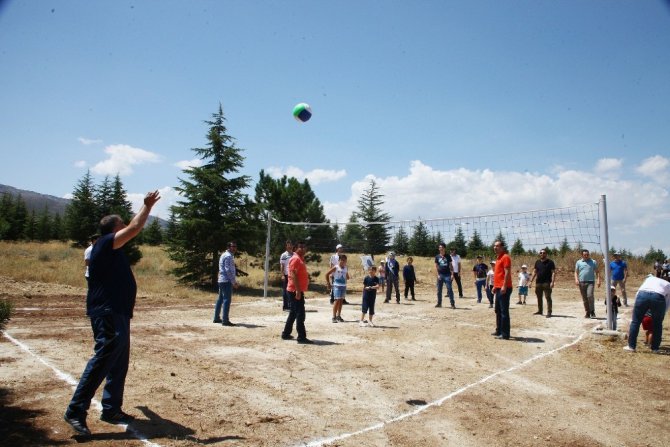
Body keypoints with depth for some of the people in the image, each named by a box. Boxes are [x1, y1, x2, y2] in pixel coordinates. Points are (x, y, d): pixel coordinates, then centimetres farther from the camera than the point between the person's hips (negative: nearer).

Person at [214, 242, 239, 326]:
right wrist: (234, 282, -17)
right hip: (227, 281, -10)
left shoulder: (224, 255, 19)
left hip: (221, 280, 10)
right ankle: (225, 320, -10)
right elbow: (228, 270, -19)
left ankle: (216, 318, 22)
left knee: (220, 299, 15)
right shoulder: (228, 256, -12)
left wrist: (234, 281, 21)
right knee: (227, 300, -9)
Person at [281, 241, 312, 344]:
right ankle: (301, 337, -6)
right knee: (300, 314, -9)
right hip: (295, 291, -10)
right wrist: (298, 290, -26)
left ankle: (286, 334, 25)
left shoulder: (300, 259, 18)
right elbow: (293, 275, -21)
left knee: (294, 313, 16)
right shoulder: (295, 259, -13)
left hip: (298, 290, 10)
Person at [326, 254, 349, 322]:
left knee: (341, 301, 10)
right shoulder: (336, 268, -8)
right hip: (337, 286, -5)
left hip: (343, 286, 5)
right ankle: (334, 317, -2)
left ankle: (339, 316, 19)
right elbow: (327, 274, -8)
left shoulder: (345, 268, 7)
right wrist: (328, 283, -6)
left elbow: (347, 277, 20)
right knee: (337, 301, -7)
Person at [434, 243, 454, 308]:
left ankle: (452, 304, -4)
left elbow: (450, 265, 6)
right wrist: (438, 275, -3)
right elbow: (436, 266, 7)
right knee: (439, 290, 7)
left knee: (449, 289, -7)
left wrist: (452, 274, -3)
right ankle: (439, 303, 19)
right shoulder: (437, 257, 7)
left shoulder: (448, 256, 5)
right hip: (440, 275, 2)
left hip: (447, 275, -2)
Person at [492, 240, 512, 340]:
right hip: (498, 288, 10)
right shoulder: (498, 258, 19)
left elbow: (507, 273, -18)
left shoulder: (505, 257, -11)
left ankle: (505, 334, -4)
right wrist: (495, 286, 22)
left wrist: (504, 286, -24)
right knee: (498, 310, 16)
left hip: (504, 288, -10)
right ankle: (499, 331, 26)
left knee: (504, 311, -7)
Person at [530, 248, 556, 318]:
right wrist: (531, 281, 10)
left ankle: (549, 312, -4)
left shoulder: (550, 262, -2)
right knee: (539, 297, 12)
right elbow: (534, 272, 16)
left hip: (547, 283, -5)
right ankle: (539, 311, 22)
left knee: (548, 297, -6)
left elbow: (553, 272, -7)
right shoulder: (537, 262, 12)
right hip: (538, 283, 5)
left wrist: (552, 282, -17)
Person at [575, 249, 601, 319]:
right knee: (584, 299, 6)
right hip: (581, 282, 2)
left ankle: (592, 311, -8)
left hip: (590, 282, -2)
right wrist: (576, 279, -6)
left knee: (590, 295, -20)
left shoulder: (593, 262, 9)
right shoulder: (578, 262, 11)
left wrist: (598, 280, -4)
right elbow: (576, 272, 10)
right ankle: (587, 313, 14)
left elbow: (597, 272, 8)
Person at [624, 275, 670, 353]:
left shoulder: (650, 278, 37)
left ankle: (631, 346, 13)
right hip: (658, 297, 0)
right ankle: (655, 348, 25)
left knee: (635, 321, 10)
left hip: (642, 294, 0)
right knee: (657, 324, 19)